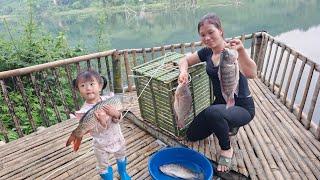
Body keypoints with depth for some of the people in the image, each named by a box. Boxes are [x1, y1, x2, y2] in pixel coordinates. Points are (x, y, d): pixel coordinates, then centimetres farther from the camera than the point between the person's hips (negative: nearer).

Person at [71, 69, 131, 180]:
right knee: (103, 166, 20)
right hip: (101, 145, -4)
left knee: (121, 158, 30)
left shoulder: (108, 99, -18)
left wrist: (116, 114, -38)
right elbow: (94, 132, -26)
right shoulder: (84, 111, -26)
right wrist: (102, 122, -46)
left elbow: (118, 119, -14)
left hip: (117, 138, 4)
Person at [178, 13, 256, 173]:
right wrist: (183, 72, -13)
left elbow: (251, 74, -36)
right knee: (192, 135, 8)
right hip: (220, 104, 7)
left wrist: (241, 50, -52)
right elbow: (185, 60, 9)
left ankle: (227, 149, -9)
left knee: (213, 112, -39)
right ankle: (227, 125, 26)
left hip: (242, 107, -7)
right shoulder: (207, 52, -1)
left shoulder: (231, 50, -20)